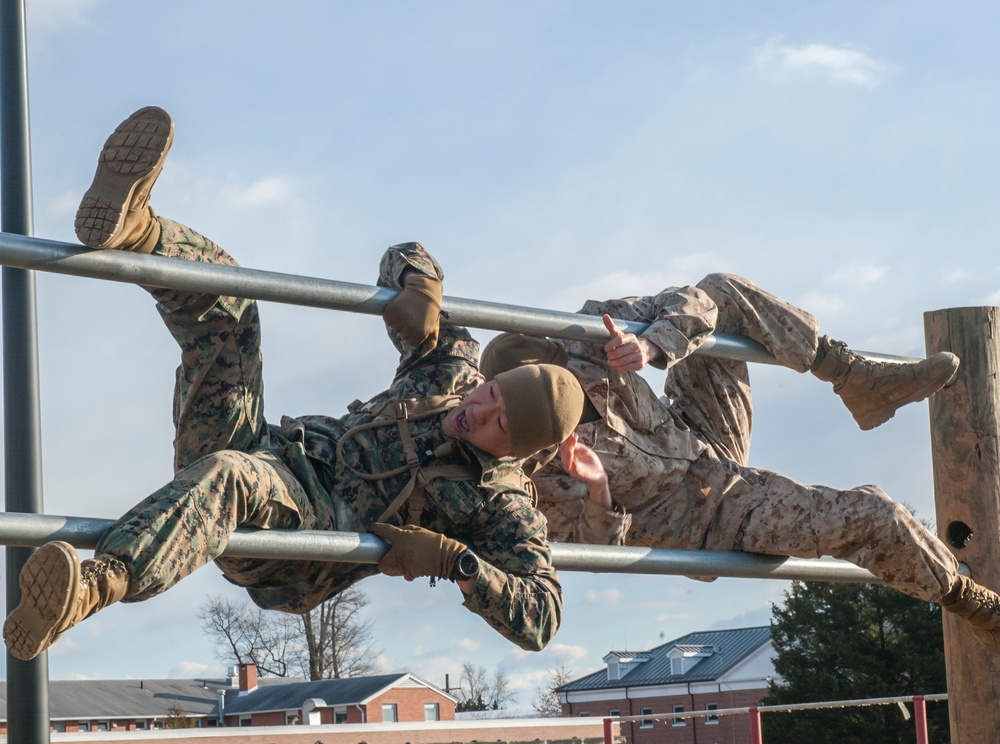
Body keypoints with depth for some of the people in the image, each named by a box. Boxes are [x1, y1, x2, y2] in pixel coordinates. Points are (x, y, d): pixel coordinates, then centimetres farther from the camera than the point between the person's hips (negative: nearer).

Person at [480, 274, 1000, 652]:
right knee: (874, 515, -18)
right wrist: (594, 490, -42)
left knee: (721, 291, -6)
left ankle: (859, 378, 4)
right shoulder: (535, 467, -27)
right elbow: (596, 544, -21)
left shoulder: (587, 340, -15)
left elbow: (691, 305, -14)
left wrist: (650, 347, -36)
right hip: (708, 520, -6)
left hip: (706, 437, 7)